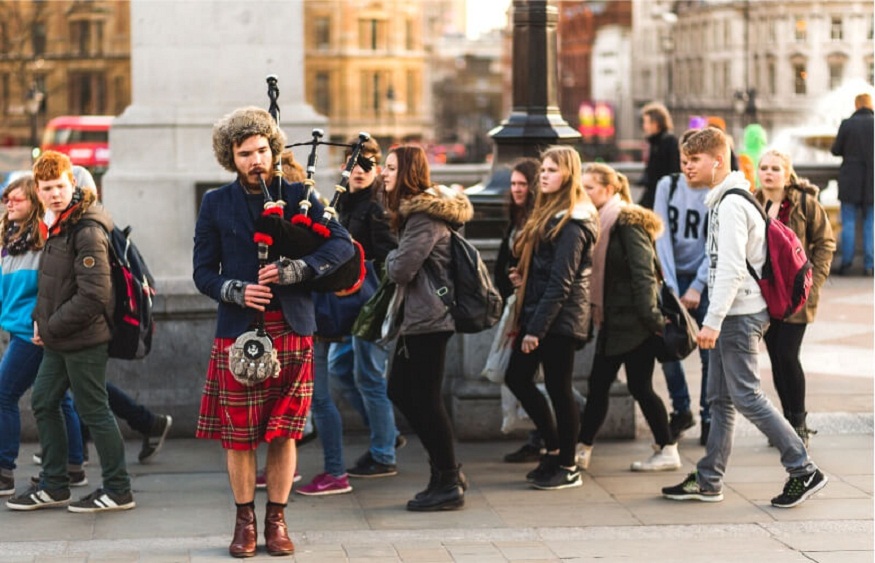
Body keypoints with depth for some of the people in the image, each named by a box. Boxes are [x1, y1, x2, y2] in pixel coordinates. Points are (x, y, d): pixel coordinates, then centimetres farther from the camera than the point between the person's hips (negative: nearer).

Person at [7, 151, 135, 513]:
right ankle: (54, 486, 25)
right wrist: (40, 319, 5)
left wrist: (50, 328, -17)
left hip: (84, 339, -10)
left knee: (93, 411, -1)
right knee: (43, 403, 15)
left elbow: (93, 295, -25)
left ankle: (118, 490, 9)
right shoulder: (59, 226, 11)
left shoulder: (87, 231, -19)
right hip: (58, 340, 10)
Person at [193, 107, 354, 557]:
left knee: (283, 432, 3)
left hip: (291, 330, 0)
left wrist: (296, 270, -18)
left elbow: (343, 243, -4)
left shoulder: (298, 196, 6)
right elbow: (203, 272, 6)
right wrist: (235, 291, -14)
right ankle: (245, 520, 15)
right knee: (238, 433, 2)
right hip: (238, 331, 0)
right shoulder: (216, 204, 7)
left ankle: (276, 520, 14)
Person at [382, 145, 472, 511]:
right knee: (399, 391, 13)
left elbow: (401, 268, -20)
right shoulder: (413, 209, 16)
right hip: (415, 316, 11)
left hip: (427, 319, -11)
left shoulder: (426, 215, -16)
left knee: (425, 399, -5)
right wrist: (397, 262, 0)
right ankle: (446, 470, 21)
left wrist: (390, 258, -1)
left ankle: (448, 484, 3)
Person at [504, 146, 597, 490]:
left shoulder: (571, 223, -16)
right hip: (538, 314, 10)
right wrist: (524, 276, 2)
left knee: (558, 389, -1)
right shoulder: (549, 213, 14)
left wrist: (536, 328, -20)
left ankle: (567, 468, 10)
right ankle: (554, 449, 25)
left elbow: (561, 282, -20)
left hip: (561, 318, -10)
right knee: (516, 378, 13)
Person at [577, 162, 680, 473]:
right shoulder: (600, 223, 11)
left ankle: (668, 451, 9)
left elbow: (643, 273, -19)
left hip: (634, 321, -8)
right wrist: (596, 309, 10)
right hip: (613, 319, 9)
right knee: (598, 383, 8)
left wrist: (650, 317, -22)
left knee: (639, 385, -2)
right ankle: (581, 450, 13)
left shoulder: (627, 223, -14)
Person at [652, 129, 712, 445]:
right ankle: (681, 411, 18)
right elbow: (663, 237, -4)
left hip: (707, 280, -3)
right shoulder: (668, 186, 1)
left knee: (710, 353, -2)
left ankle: (708, 419, 11)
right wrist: (671, 287, -11)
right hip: (674, 277, 3)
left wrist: (697, 288, -15)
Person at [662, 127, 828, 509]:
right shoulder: (723, 201, 16)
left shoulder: (731, 204, -16)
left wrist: (712, 320, -25)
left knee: (746, 397, -8)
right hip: (731, 315, 10)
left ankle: (804, 470, -3)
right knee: (721, 399, 11)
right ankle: (708, 481, 15)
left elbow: (732, 268, -23)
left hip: (740, 314, -10)